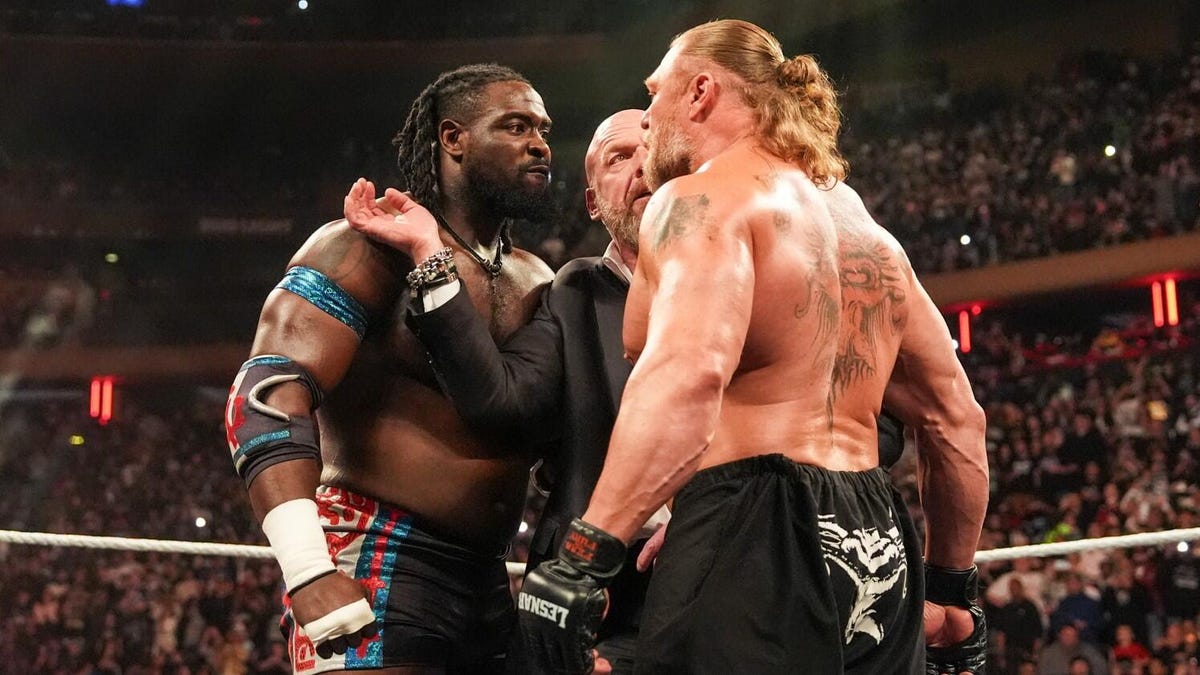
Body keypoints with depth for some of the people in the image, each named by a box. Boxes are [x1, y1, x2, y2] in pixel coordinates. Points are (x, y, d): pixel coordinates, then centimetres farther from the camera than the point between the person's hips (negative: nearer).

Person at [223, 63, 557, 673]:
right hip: (374, 567, -7)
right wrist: (310, 574, -28)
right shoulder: (374, 247, -8)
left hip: (484, 579, 7)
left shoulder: (536, 284, 14)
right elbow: (267, 396, -18)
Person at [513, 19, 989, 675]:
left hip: (754, 545, -8)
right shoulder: (867, 231, 20)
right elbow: (955, 416, 22)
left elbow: (690, 371, -26)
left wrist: (580, 559, -28)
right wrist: (952, 589, 29)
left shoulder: (700, 199, -6)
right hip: (877, 554, 9)